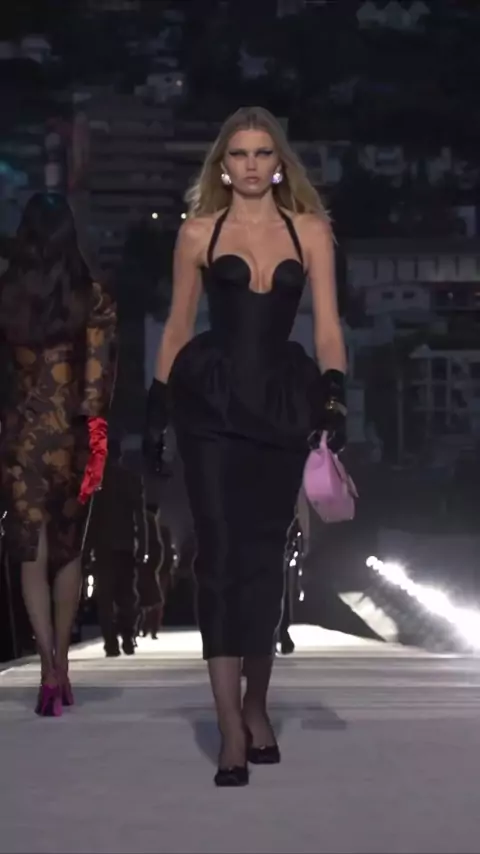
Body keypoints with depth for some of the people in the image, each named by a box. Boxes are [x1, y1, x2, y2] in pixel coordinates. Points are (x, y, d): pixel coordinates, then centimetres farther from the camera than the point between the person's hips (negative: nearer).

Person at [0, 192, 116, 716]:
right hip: (72, 434, 1)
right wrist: (96, 430, -6)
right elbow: (100, 374, -9)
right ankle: (61, 663, 18)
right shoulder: (93, 297, -5)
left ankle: (50, 668, -14)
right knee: (67, 551, 15)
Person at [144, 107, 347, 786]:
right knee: (221, 551, -8)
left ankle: (256, 706, 22)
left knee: (264, 553, 7)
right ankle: (233, 730, -10)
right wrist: (158, 403, 7)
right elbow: (179, 325, 11)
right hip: (211, 398, -1)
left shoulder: (310, 230, 7)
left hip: (282, 399, 1)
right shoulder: (198, 232, 7)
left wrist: (334, 394, -12)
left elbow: (327, 323, 2)